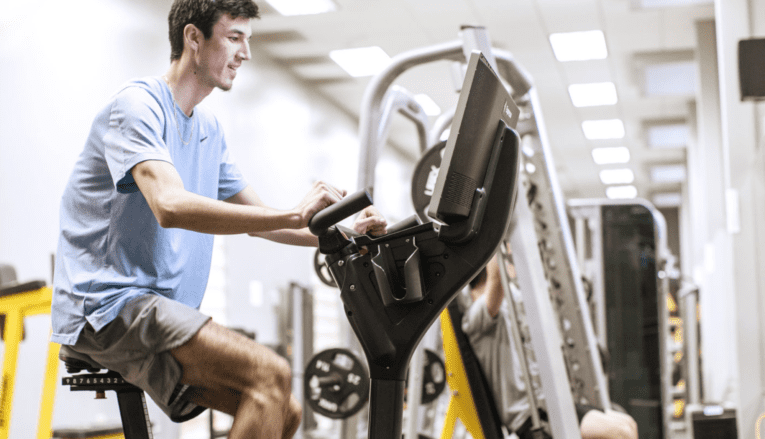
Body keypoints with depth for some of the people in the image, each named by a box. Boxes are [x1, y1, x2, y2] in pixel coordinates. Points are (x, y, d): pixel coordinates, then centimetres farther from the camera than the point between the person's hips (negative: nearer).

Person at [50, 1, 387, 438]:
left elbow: (257, 219, 22)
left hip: (165, 313, 9)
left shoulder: (209, 129, 19)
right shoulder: (137, 105, -10)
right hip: (110, 303, -9)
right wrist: (294, 215, -33)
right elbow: (171, 207, -27)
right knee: (270, 373, -24)